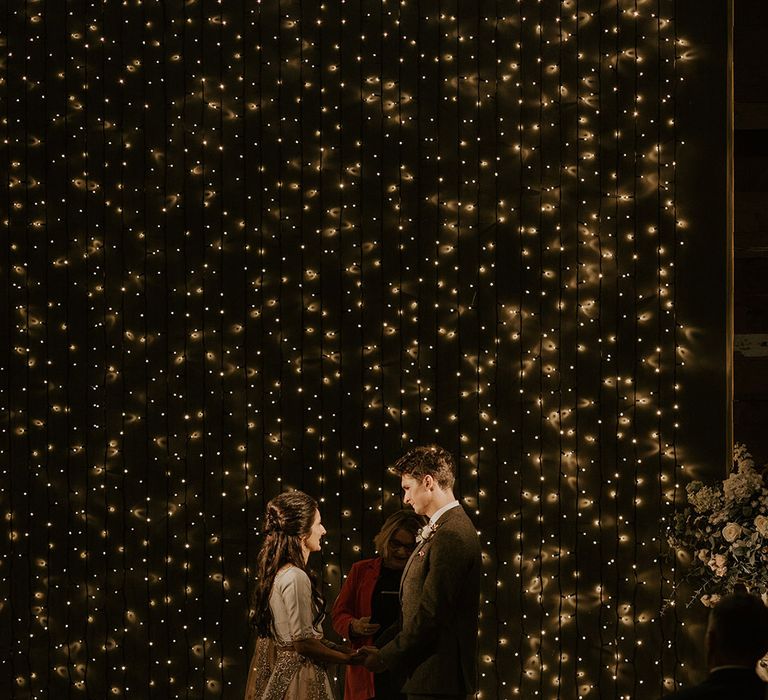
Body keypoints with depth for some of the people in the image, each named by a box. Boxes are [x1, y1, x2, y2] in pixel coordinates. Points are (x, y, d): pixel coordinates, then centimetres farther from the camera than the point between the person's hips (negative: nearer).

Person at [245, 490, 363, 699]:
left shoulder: (276, 572, 8)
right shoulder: (295, 578, -20)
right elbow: (303, 643, -20)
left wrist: (337, 648, 10)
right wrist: (348, 659, -9)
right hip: (298, 673, -9)